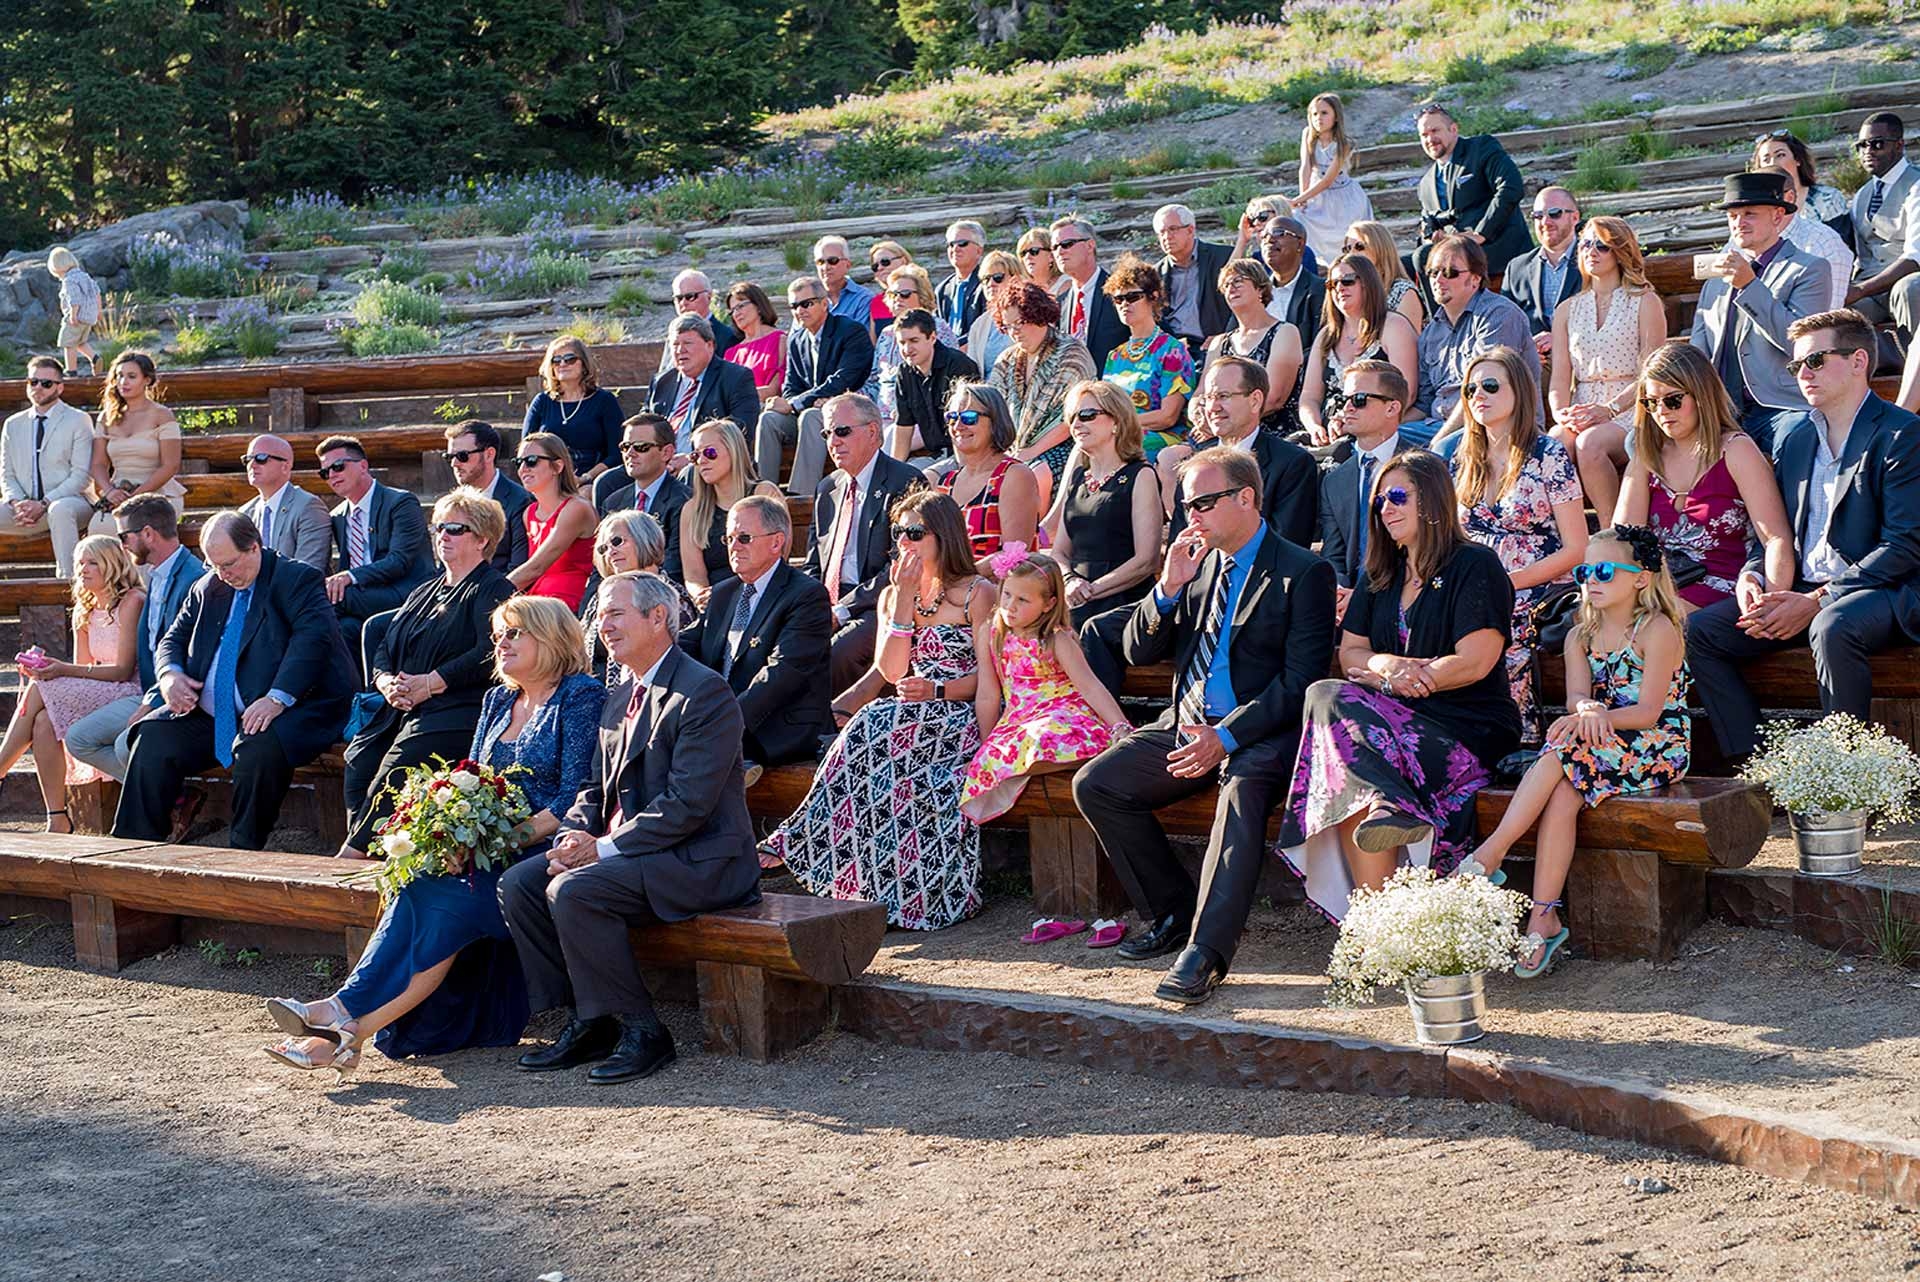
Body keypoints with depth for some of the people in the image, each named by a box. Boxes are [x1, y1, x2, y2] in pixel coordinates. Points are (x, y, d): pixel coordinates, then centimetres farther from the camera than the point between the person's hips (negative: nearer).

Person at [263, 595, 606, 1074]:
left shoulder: (582, 696, -3)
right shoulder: (498, 701, 21)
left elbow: (576, 797, -12)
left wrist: (511, 837, -20)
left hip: (546, 853, -6)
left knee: (442, 905, -29)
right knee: (418, 887, -26)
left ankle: (346, 1018, -33)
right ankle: (346, 1025, -38)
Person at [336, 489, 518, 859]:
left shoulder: (494, 589, 1)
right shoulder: (423, 593, 27)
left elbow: (490, 653, -14)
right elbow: (384, 650, 23)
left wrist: (430, 683, -14)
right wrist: (386, 682, -1)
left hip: (458, 712, -7)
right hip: (401, 710, 7)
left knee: (399, 764, -30)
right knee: (358, 758, -20)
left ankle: (352, 854, -25)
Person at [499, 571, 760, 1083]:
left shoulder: (703, 692, -14)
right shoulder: (619, 699, 17)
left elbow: (688, 803, -21)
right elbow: (596, 790, 18)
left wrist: (603, 848, -21)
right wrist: (574, 839, -4)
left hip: (699, 859, -9)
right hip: (626, 851, 9)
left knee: (573, 891, -28)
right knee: (519, 882, -5)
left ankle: (641, 1031, -17)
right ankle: (588, 1022, -1)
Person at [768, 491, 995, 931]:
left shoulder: (977, 593, 1)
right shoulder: (892, 595, 17)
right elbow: (891, 670, 1)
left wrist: (937, 689, -20)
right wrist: (906, 598, -3)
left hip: (962, 719, -5)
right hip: (914, 716, 5)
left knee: (878, 729, -31)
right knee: (875, 729, -31)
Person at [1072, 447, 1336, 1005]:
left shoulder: (1303, 573, -4)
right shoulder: (1195, 564, 15)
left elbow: (1300, 680, -12)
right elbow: (1138, 652, 13)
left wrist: (1226, 737, -22)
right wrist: (1169, 589, -5)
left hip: (1259, 733, -7)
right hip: (1187, 724, 7)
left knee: (1243, 788, -38)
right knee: (1094, 784, -12)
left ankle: (1206, 951, -40)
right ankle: (1171, 913, 0)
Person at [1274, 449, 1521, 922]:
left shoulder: (1475, 566, 1)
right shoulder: (1380, 576, 23)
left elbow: (1475, 663, -9)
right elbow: (1351, 653, 14)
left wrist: (1394, 677, -7)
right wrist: (1388, 666, -8)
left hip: (1469, 728, -6)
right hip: (1398, 719, 6)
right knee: (1329, 695, -27)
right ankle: (1392, 805, -42)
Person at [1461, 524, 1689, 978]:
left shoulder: (1658, 630, -5)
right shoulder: (1579, 637, 13)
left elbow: (1649, 712, -13)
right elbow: (1576, 695, -5)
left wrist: (1601, 717, -27)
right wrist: (1588, 710, -28)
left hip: (1656, 750, -5)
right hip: (1596, 748, 5)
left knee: (1564, 747, -30)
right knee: (1563, 794, -28)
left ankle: (1490, 854, -31)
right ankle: (1544, 916, -32)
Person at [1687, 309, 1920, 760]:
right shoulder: (1791, 432, 17)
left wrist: (1817, 600, -21)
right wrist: (1751, 576, -3)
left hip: (1881, 593, -7)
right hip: (1799, 590, 7)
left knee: (1832, 628, -40)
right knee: (1696, 630, -13)